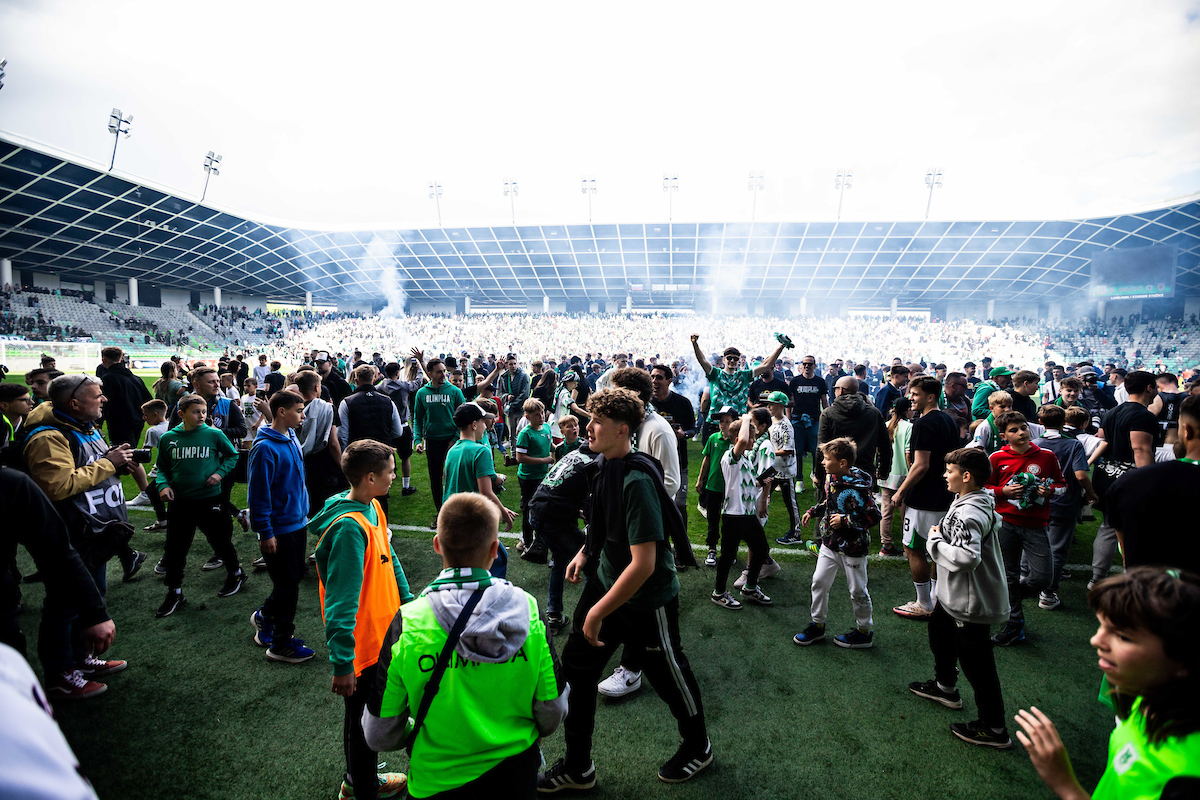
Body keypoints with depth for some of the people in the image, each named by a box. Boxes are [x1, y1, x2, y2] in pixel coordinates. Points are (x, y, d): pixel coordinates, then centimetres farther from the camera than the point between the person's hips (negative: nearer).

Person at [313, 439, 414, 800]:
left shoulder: (373, 508, -1)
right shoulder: (349, 527, -30)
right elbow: (340, 601, -30)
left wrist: (406, 600, 15)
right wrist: (342, 663, -27)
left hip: (379, 629, 9)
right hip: (362, 641, -9)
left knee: (372, 713, 25)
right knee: (362, 719, 13)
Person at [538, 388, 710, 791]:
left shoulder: (637, 481, -30)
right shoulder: (605, 467, -3)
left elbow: (643, 563, -31)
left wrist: (598, 613, -26)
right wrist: (585, 552, 7)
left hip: (649, 598, -8)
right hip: (606, 581, 8)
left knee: (667, 674, 14)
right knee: (576, 664, 9)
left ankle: (698, 747, 44)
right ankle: (577, 766, 29)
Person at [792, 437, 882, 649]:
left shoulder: (857, 487, -25)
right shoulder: (831, 478, 1)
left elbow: (874, 515, -24)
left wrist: (845, 520, -25)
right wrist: (813, 511, 8)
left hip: (852, 548, -7)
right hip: (830, 544, 8)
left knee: (857, 591, 9)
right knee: (819, 582, 11)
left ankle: (865, 632, 27)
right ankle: (817, 625, 27)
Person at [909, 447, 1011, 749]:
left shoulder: (970, 513, -30)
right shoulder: (978, 502, 2)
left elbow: (967, 557, -40)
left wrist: (935, 541, -24)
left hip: (972, 603, -11)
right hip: (953, 595, 11)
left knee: (976, 662, 2)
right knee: (939, 632, 29)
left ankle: (995, 729, 17)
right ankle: (945, 687, 51)